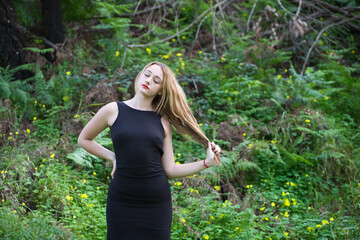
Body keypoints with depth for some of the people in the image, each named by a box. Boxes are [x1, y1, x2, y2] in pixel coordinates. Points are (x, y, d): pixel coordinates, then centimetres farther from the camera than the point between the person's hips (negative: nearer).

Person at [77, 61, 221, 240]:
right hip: (122, 200, -1)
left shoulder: (162, 121, 5)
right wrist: (112, 157, 5)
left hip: (157, 202, 1)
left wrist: (207, 162, -4)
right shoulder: (113, 111, 1)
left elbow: (170, 170, 3)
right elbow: (83, 140, 14)